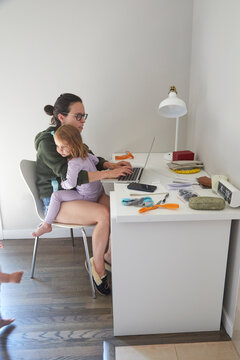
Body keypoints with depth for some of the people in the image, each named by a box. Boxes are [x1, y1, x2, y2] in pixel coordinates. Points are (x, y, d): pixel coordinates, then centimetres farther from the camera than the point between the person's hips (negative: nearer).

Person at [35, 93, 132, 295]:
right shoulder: (48, 142, -17)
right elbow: (69, 175, -27)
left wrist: (113, 165, -5)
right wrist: (108, 174, -29)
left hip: (77, 195, 8)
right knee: (104, 214, -29)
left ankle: (110, 256, 4)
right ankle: (98, 267, -8)